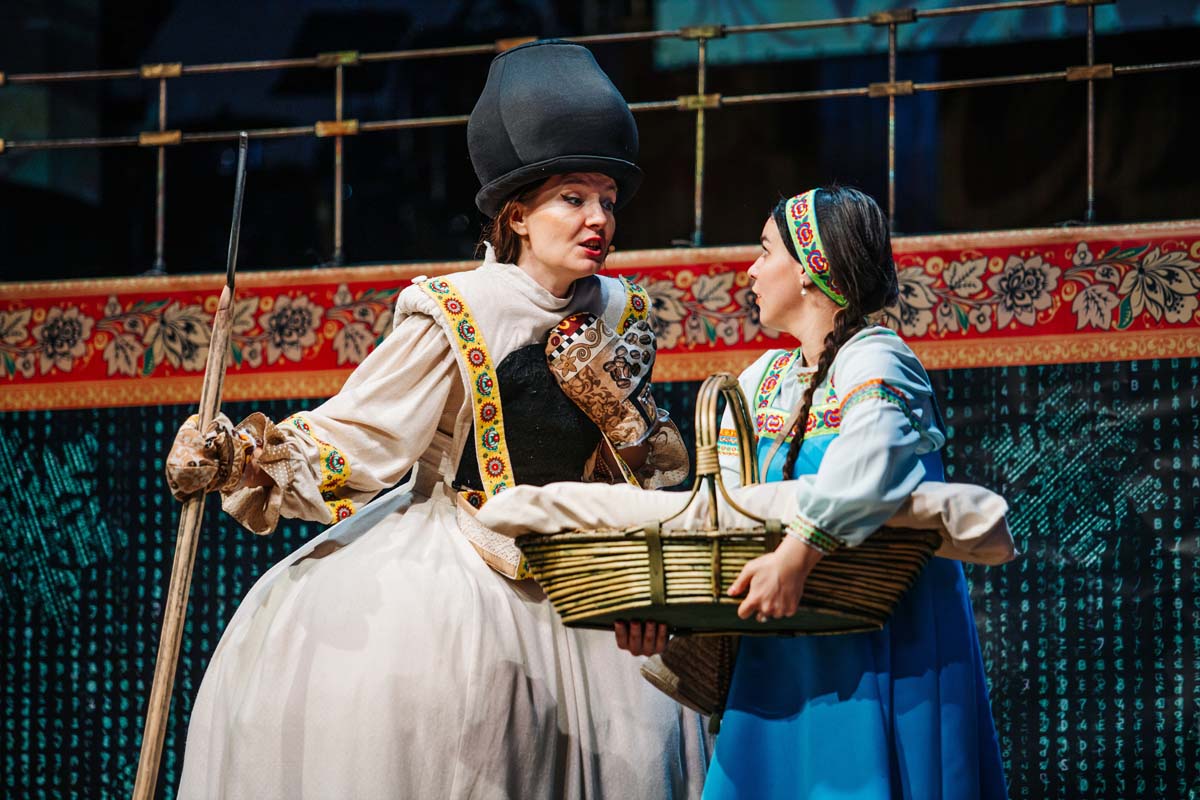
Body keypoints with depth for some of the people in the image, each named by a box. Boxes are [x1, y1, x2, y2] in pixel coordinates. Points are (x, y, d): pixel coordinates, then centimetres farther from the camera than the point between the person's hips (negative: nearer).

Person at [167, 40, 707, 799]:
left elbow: (661, 472, 10)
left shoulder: (620, 317, 4)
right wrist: (238, 457, -26)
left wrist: (617, 410, -11)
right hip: (449, 565, -4)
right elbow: (356, 438, -12)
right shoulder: (455, 315, -11)